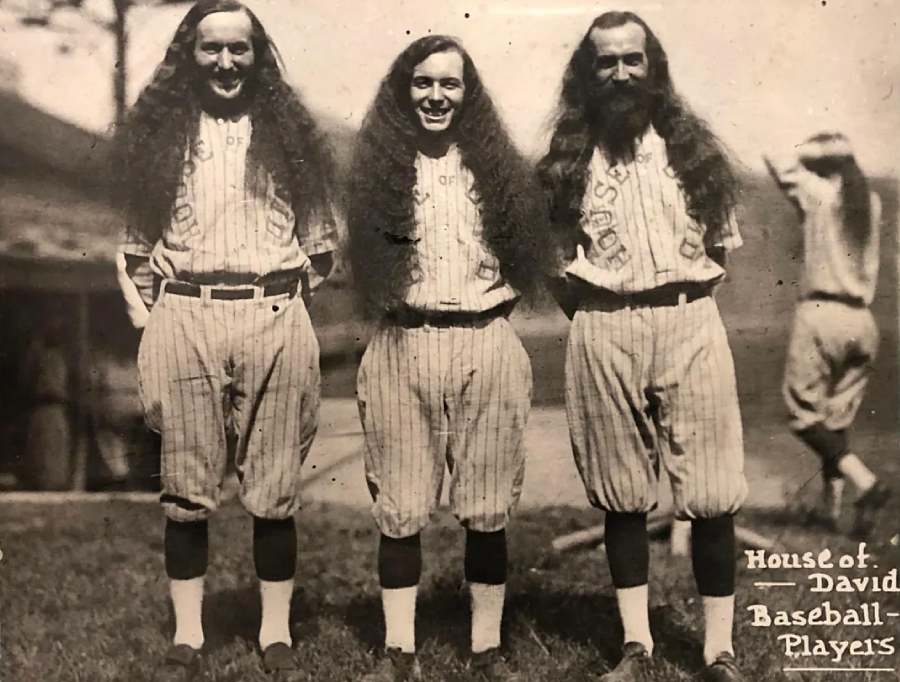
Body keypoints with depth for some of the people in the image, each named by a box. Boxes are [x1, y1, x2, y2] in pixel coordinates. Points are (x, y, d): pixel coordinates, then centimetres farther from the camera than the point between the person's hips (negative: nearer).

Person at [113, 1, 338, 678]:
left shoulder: (289, 133, 11)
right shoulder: (159, 133, 11)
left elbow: (320, 243, 13)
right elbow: (137, 245, 11)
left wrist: (285, 294, 4)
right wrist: (149, 319, 4)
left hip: (276, 321, 0)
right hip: (183, 319, 1)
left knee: (275, 491, 4)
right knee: (187, 490, 4)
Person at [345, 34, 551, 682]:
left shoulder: (496, 164, 9)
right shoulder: (378, 167, 6)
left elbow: (524, 258, 11)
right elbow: (362, 264, 6)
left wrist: (490, 304, 1)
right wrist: (402, 305, -3)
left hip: (488, 348, 1)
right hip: (402, 349, 0)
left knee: (487, 508, 6)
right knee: (401, 509, 4)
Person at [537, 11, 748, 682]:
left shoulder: (692, 143, 9)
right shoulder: (568, 157, 7)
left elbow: (725, 239, 13)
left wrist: (682, 292, 5)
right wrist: (588, 303, 0)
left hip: (691, 322, 0)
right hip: (603, 332, 0)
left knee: (711, 495, -2)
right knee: (623, 496, 7)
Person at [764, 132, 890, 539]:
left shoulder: (818, 194, -4)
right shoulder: (871, 202, 12)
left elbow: (778, 162, -5)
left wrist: (809, 151, 8)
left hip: (822, 314, -6)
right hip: (862, 321, 6)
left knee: (804, 413, 1)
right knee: (838, 417, 13)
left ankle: (865, 483, -14)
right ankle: (831, 505, 12)